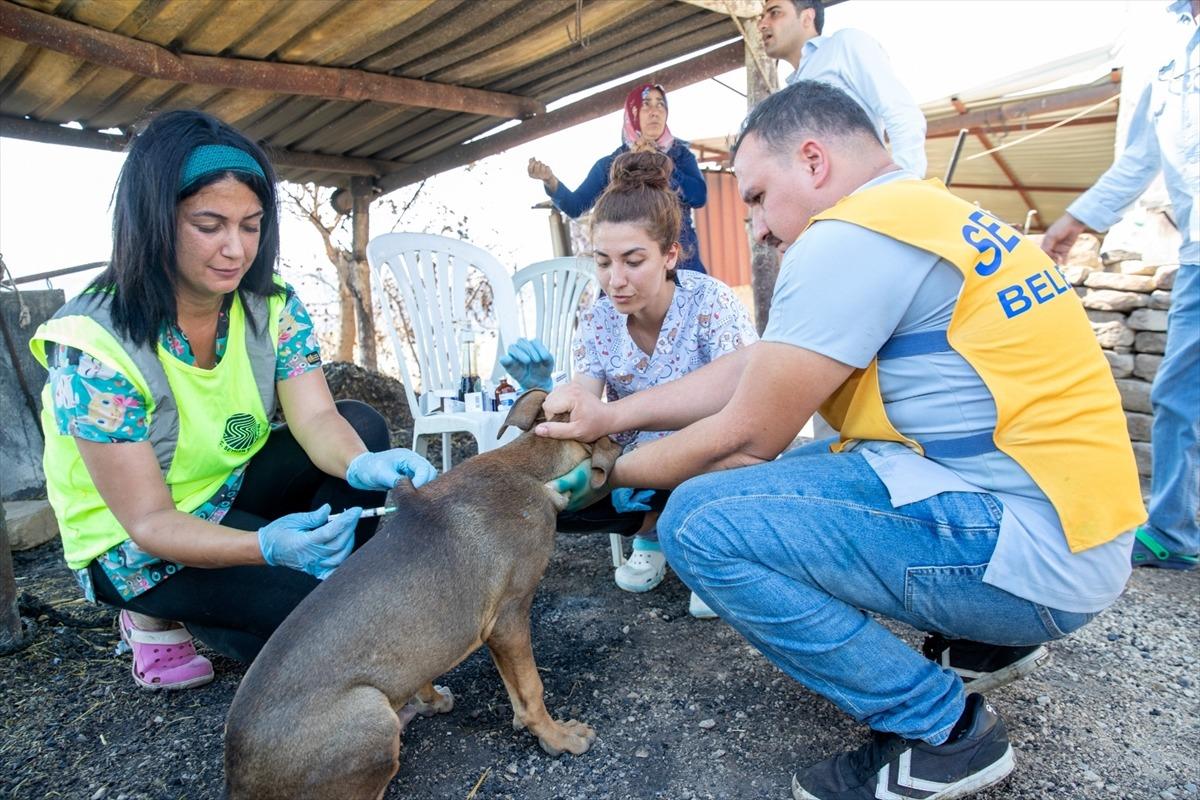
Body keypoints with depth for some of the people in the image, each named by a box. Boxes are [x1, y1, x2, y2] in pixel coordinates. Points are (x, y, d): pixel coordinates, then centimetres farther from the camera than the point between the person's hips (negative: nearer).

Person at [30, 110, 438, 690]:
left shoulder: (273, 308, -11)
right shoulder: (95, 344, -27)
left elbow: (317, 418, -19)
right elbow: (149, 521, -27)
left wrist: (363, 466, -44)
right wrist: (266, 547, -45)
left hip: (233, 494, 6)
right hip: (132, 545, -5)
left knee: (363, 427, -16)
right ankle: (159, 619, 4)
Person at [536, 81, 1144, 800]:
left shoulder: (849, 235, -17)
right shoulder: (918, 213, 15)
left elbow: (744, 439, -13)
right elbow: (755, 365, 13)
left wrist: (607, 476, 4)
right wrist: (612, 415, 14)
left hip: (1033, 551, -10)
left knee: (700, 520, -16)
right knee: (792, 470, 19)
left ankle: (941, 729, -1)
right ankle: (979, 639, 19)